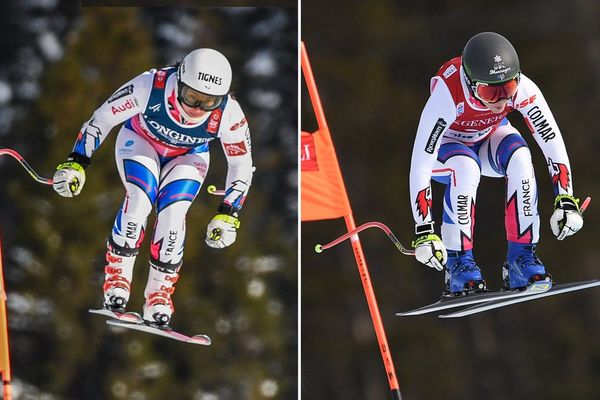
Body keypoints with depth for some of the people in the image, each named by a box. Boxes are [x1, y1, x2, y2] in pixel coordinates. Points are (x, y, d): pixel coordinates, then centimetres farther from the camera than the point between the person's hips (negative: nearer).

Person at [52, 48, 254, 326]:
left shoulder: (228, 115, -33)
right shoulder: (149, 88, -38)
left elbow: (242, 164, -16)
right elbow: (102, 118, -21)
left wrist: (228, 215, -21)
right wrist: (77, 162, -21)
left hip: (188, 157, 1)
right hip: (140, 142, -1)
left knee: (173, 213, -22)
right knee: (139, 198, -28)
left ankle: (159, 294, -6)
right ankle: (117, 276, -12)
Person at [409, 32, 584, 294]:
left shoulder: (522, 89, -31)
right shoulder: (447, 95, -40)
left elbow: (552, 142, -25)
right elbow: (420, 166, -40)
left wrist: (567, 202, -34)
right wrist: (424, 231, -44)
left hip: (489, 137, 3)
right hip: (445, 147, -3)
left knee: (519, 157, -31)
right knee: (466, 166, -37)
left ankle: (521, 258, -21)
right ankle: (459, 264, -25)